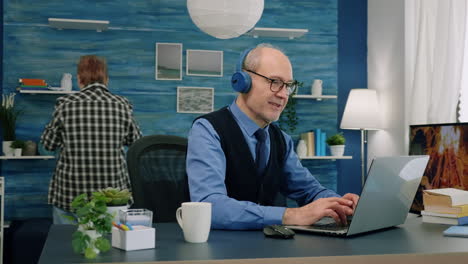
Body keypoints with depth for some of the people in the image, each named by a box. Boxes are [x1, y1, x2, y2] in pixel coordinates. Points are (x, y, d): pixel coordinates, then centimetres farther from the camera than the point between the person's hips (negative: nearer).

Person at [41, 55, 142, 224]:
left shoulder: (65, 104, -6)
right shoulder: (122, 105, -4)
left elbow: (48, 144, 6)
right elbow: (135, 141, 11)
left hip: (69, 193, -1)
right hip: (113, 193, 1)